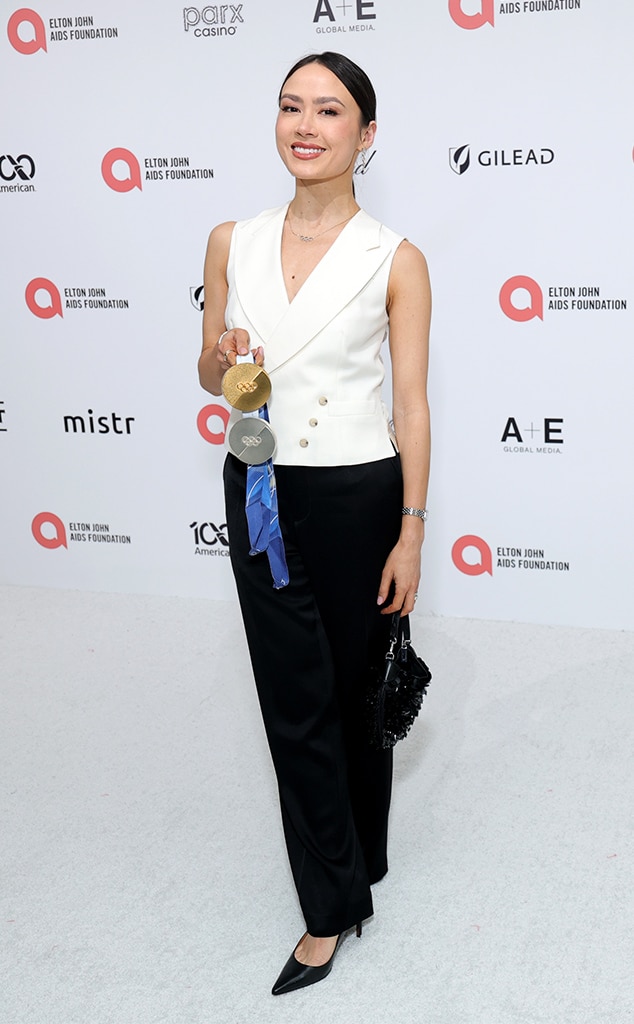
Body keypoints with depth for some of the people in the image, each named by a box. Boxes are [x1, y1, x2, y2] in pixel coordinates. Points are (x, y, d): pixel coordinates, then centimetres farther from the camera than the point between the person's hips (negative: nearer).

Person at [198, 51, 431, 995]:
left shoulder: (395, 261, -7)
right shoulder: (233, 244, 2)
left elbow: (412, 405, -6)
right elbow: (210, 373, 11)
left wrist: (411, 534, -8)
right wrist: (220, 363, -13)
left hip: (358, 495, -3)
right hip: (259, 493, 3)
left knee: (357, 688, 13)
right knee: (294, 701, 8)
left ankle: (358, 855, 37)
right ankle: (331, 908, 24)